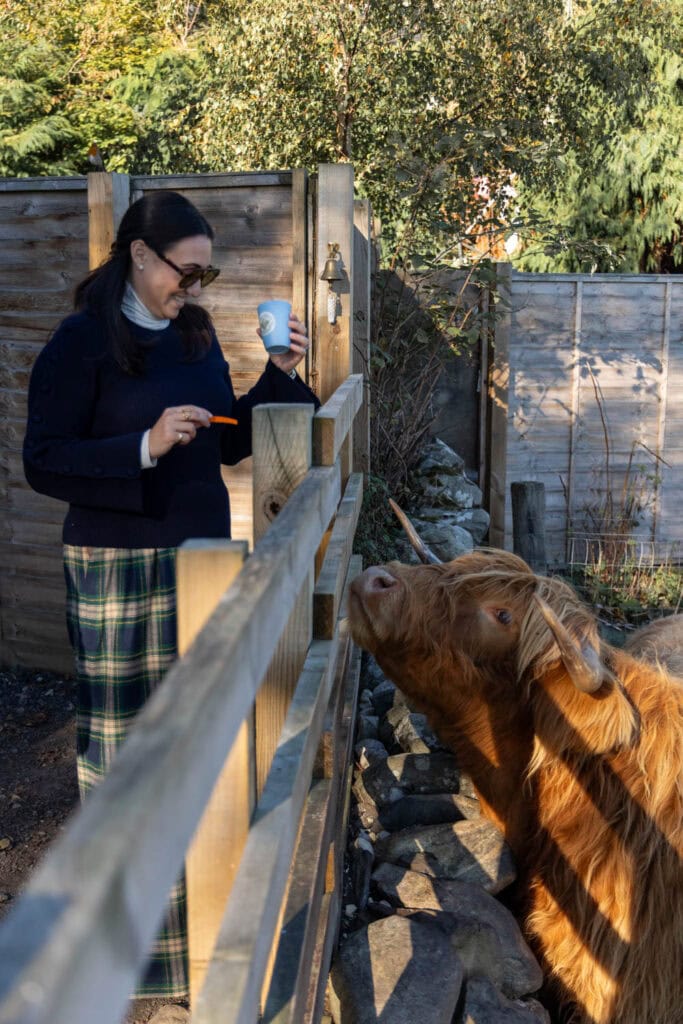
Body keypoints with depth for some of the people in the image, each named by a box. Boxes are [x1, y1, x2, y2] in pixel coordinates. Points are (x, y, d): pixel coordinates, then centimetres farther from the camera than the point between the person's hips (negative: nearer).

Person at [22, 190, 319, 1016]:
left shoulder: (196, 334, 9)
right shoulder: (81, 342, -9)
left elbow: (229, 445, 14)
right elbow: (44, 462, -13)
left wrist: (279, 374, 1)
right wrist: (144, 448, -24)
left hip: (202, 554, 6)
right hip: (119, 566, -6)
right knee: (125, 734, 2)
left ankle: (193, 878, 30)